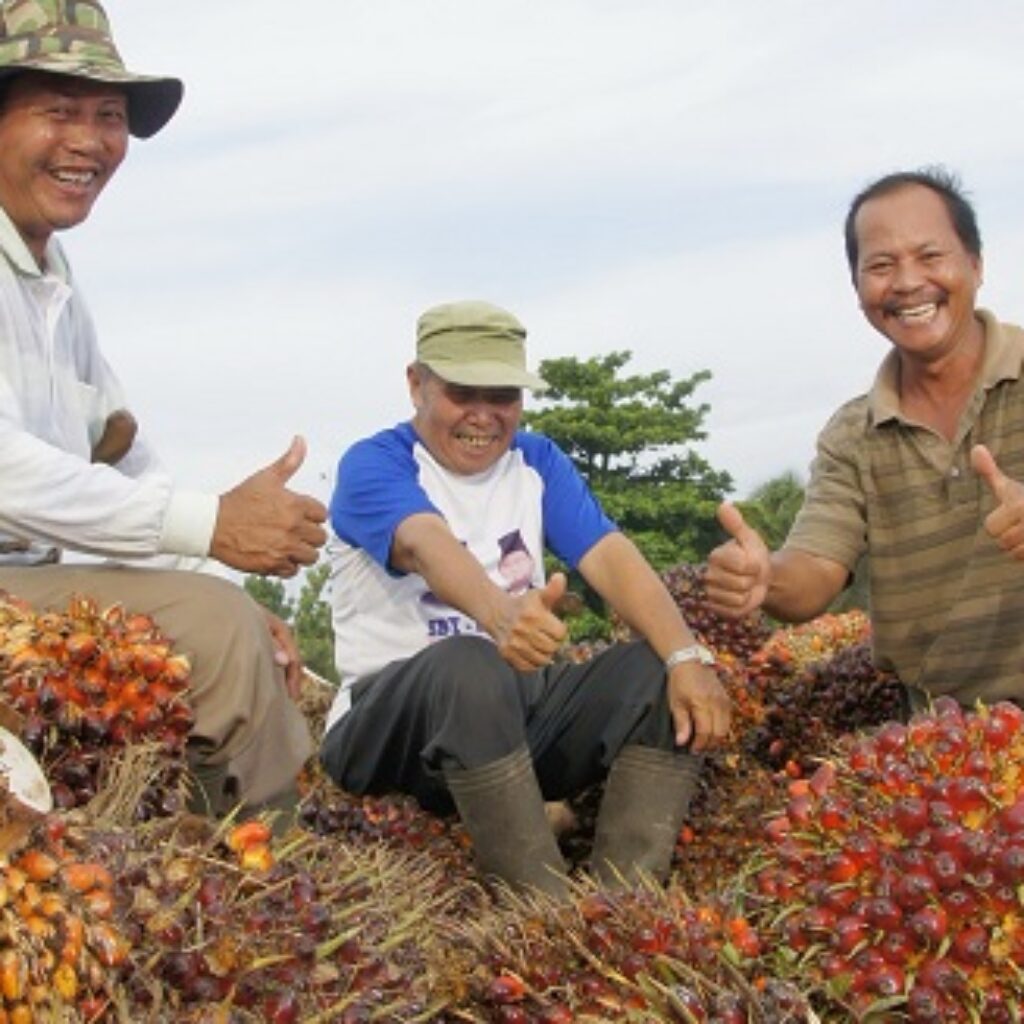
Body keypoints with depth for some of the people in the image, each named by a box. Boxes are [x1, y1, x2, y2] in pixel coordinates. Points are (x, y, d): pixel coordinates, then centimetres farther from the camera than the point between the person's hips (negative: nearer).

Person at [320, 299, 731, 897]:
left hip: (521, 706, 6)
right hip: (396, 720, -5)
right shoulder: (374, 465, -7)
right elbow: (426, 546, -30)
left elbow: (611, 557, -6)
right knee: (466, 662, -38)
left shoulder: (537, 462, 10)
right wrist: (500, 614, -53)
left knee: (663, 666, -18)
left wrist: (687, 656, -24)